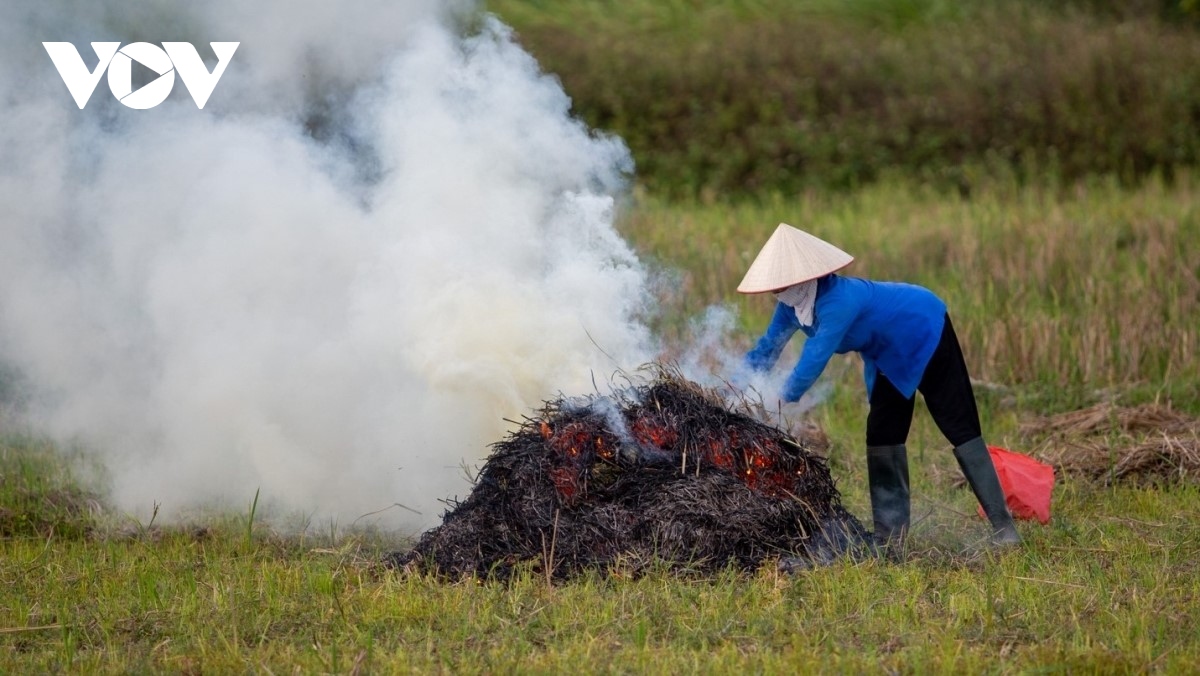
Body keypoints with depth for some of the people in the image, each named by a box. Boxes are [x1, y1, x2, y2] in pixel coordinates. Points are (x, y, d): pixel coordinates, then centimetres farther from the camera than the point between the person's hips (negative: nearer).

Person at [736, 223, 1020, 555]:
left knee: (960, 427, -11)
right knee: (883, 434, 5)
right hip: (891, 355, 9)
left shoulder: (837, 300, -38)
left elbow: (813, 360, -40)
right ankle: (891, 531, 10)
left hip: (925, 332, -9)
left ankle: (1002, 524, -11)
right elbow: (766, 349, -2)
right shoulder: (792, 305, -11)